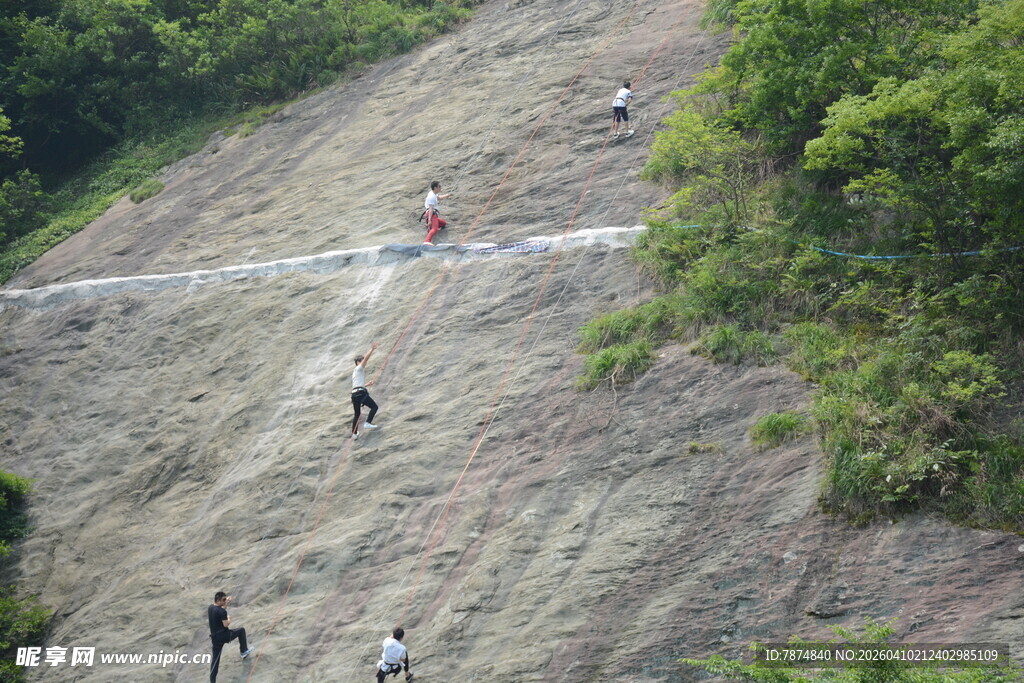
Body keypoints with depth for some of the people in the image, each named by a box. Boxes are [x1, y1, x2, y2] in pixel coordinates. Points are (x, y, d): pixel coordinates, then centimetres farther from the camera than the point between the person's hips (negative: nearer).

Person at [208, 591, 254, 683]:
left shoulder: (210, 608, 5)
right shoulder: (221, 611, -20)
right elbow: (226, 624, -20)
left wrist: (226, 603, 20)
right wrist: (229, 619, 0)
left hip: (215, 637, 7)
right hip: (224, 635, -7)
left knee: (215, 659, 10)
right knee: (241, 630, 19)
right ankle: (244, 651, 27)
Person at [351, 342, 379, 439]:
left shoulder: (354, 373, 29)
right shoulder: (359, 368, 4)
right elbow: (366, 358, -9)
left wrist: (367, 384, 44)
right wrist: (372, 349, -9)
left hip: (354, 393, 9)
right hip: (361, 392, -8)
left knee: (357, 414, 12)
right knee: (374, 406, 0)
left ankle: (354, 433, 9)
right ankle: (368, 422, -14)